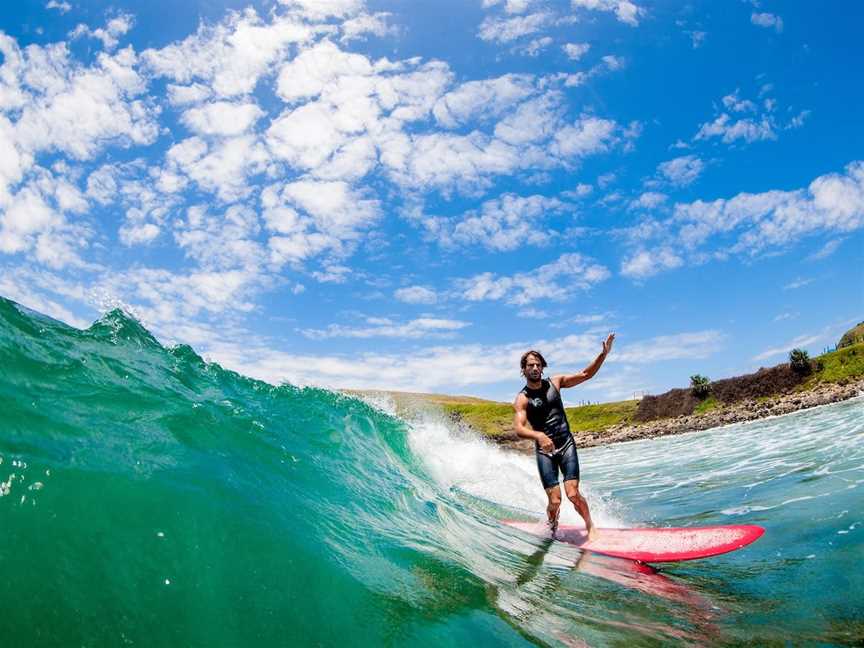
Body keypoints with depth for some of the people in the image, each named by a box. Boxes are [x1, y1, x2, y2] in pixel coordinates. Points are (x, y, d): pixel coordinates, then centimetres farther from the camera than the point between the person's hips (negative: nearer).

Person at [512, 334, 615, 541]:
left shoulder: (555, 382, 4)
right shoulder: (522, 399, -7)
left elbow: (585, 374, 5)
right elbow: (519, 428, -21)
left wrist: (603, 354, -8)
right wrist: (539, 436, -41)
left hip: (566, 445, 2)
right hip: (544, 450, -1)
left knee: (573, 494, -11)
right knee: (555, 501, -6)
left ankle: (590, 526, 14)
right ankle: (553, 532, 24)